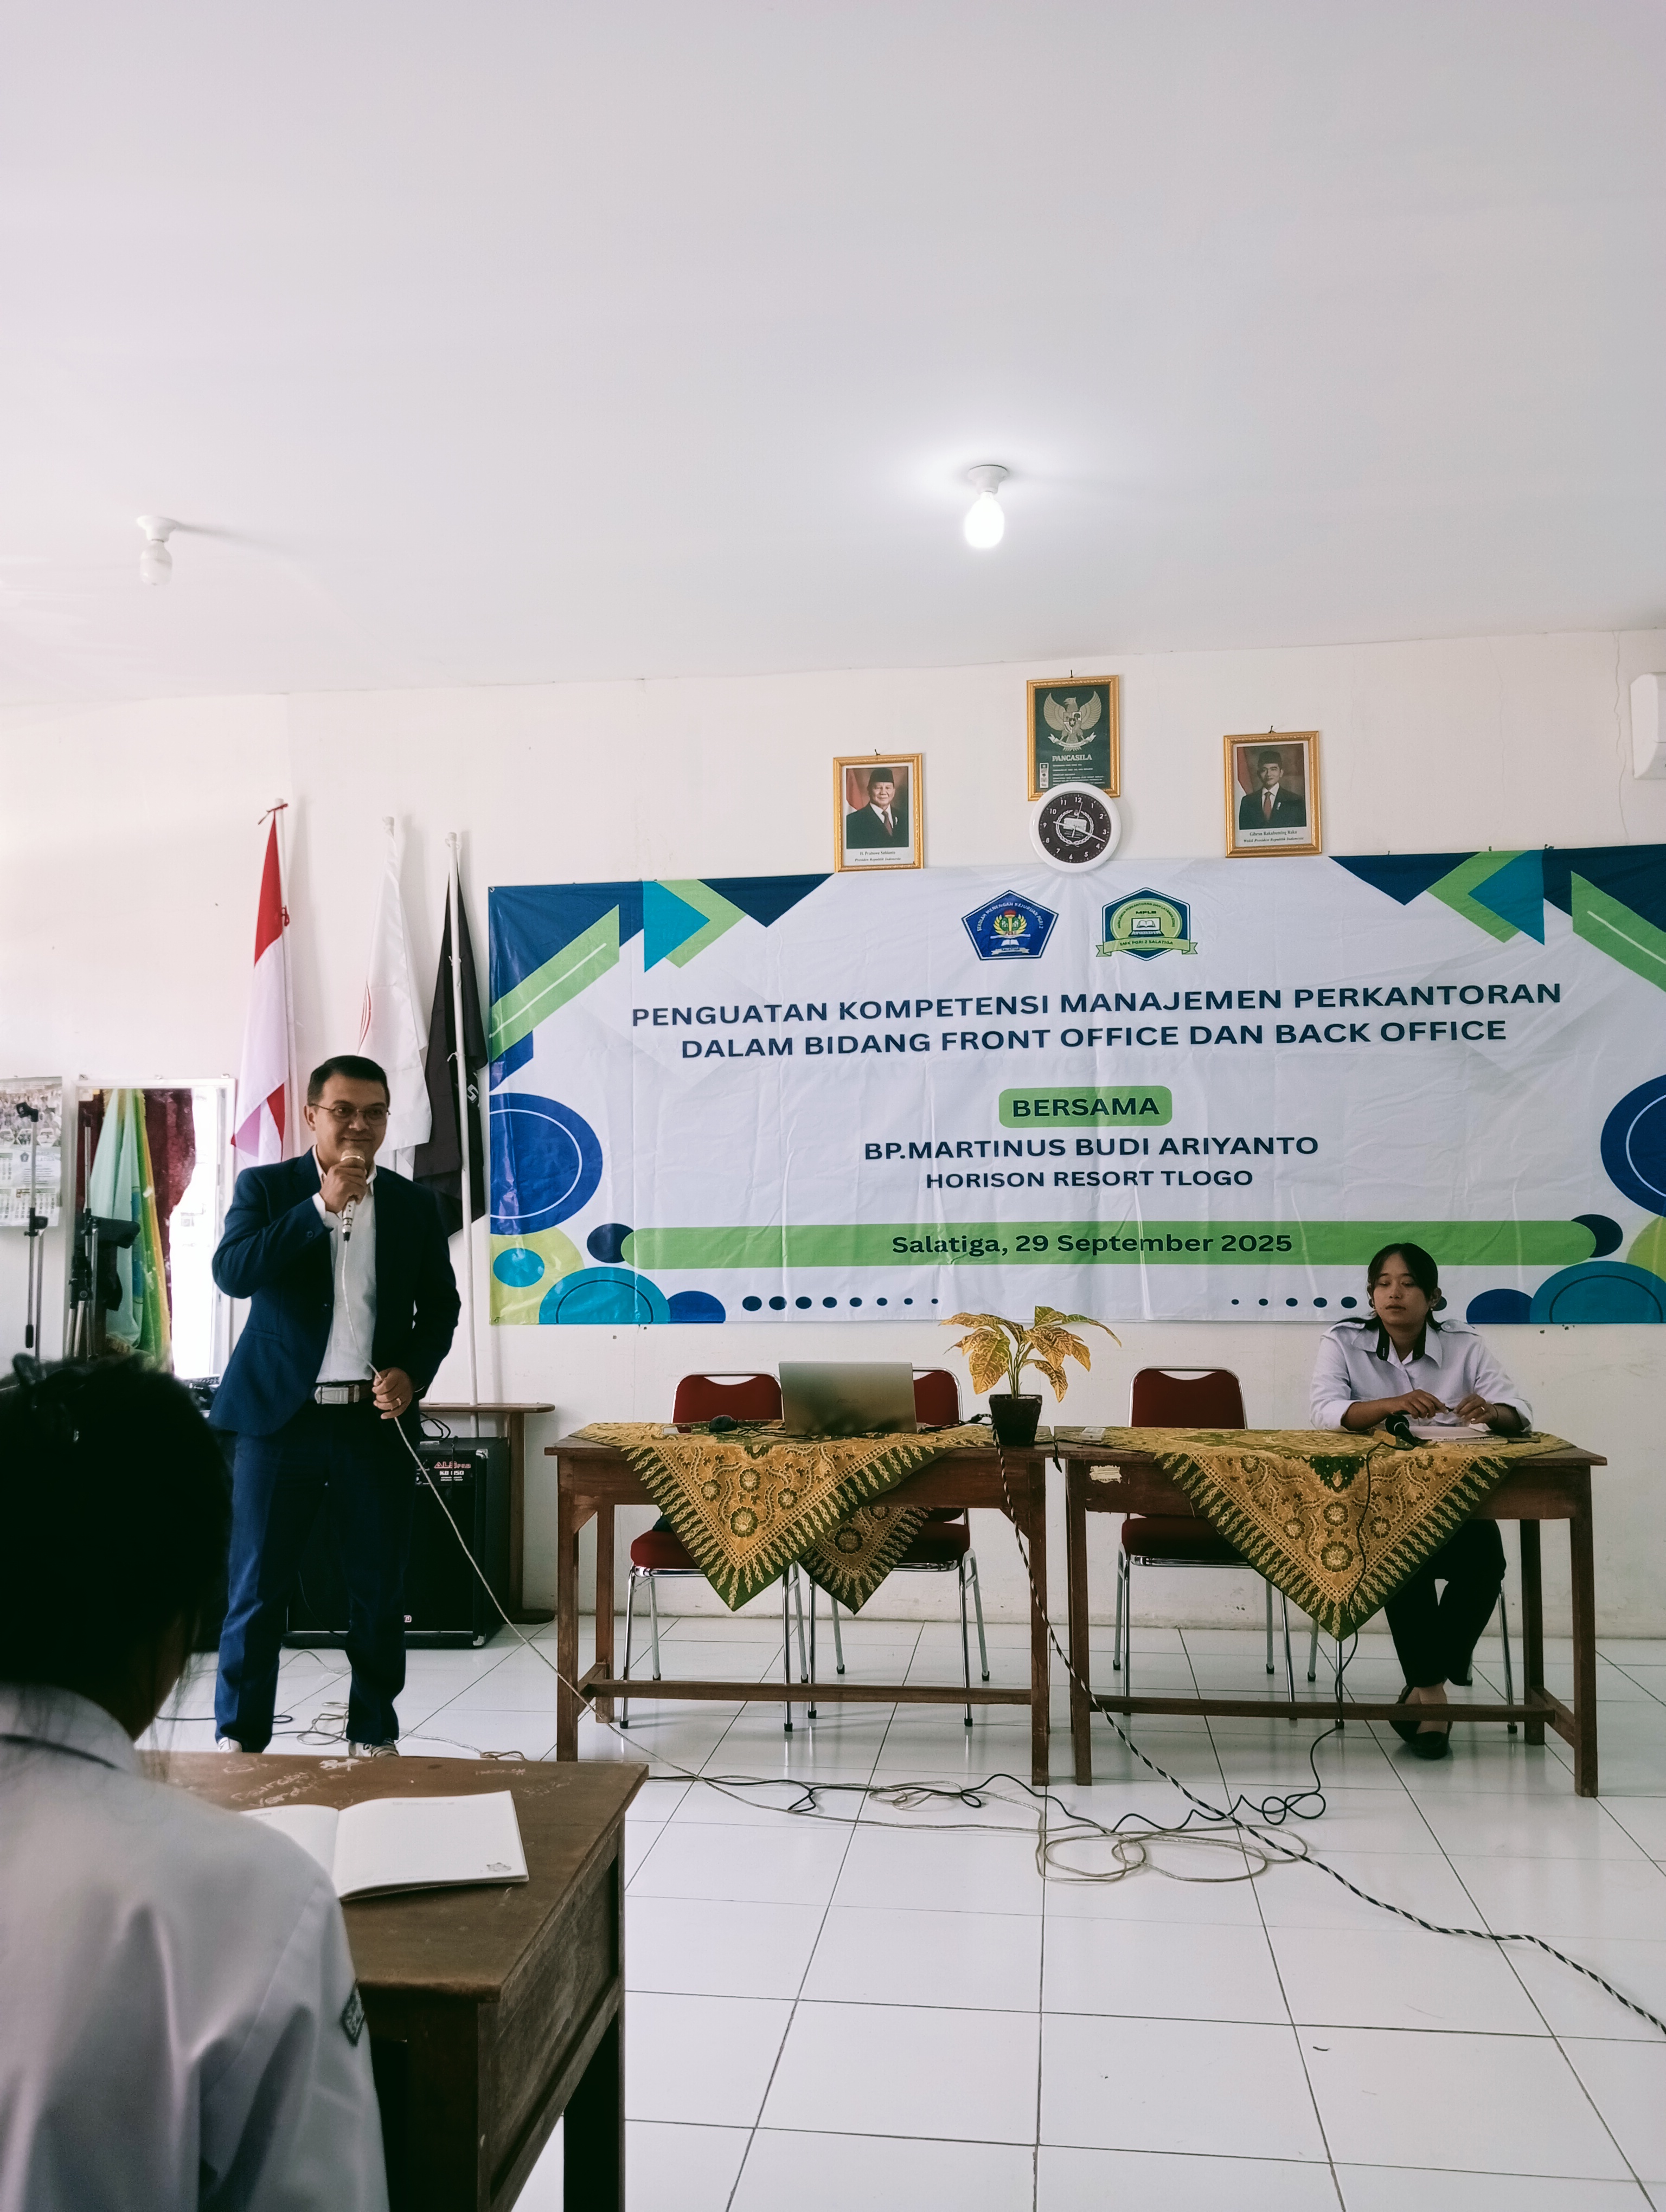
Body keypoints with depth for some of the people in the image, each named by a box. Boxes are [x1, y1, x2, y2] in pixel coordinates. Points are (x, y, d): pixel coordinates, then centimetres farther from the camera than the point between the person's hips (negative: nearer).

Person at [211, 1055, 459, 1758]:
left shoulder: (415, 1205, 8)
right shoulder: (266, 1187, 2)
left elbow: (439, 1306, 12)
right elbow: (232, 1273, -13)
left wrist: (412, 1372, -6)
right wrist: (321, 1206, -19)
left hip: (377, 1420, 2)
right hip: (279, 1415, -2)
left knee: (379, 1589, 8)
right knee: (256, 1587, 2)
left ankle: (374, 1737, 23)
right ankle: (239, 1739, 16)